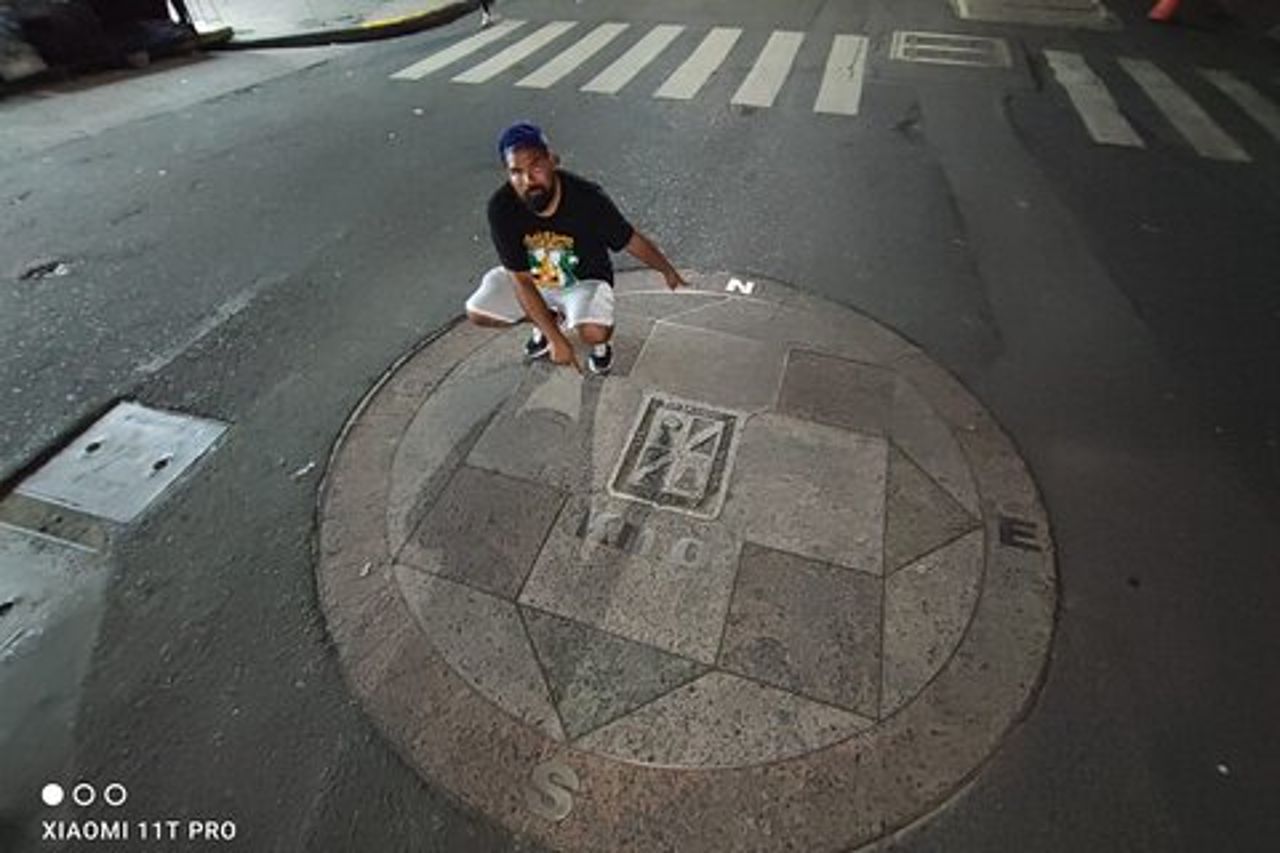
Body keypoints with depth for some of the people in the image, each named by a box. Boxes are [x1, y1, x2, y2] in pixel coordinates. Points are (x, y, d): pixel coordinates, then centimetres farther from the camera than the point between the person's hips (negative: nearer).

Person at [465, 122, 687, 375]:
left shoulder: (587, 198, -31)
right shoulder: (501, 208, -26)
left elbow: (632, 241, -16)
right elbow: (521, 280, -23)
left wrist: (668, 271, -2)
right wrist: (556, 339, -28)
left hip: (585, 280, -3)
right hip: (531, 277, 4)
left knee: (593, 333, -33)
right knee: (477, 313, -9)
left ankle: (600, 341, 9)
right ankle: (551, 318, 16)